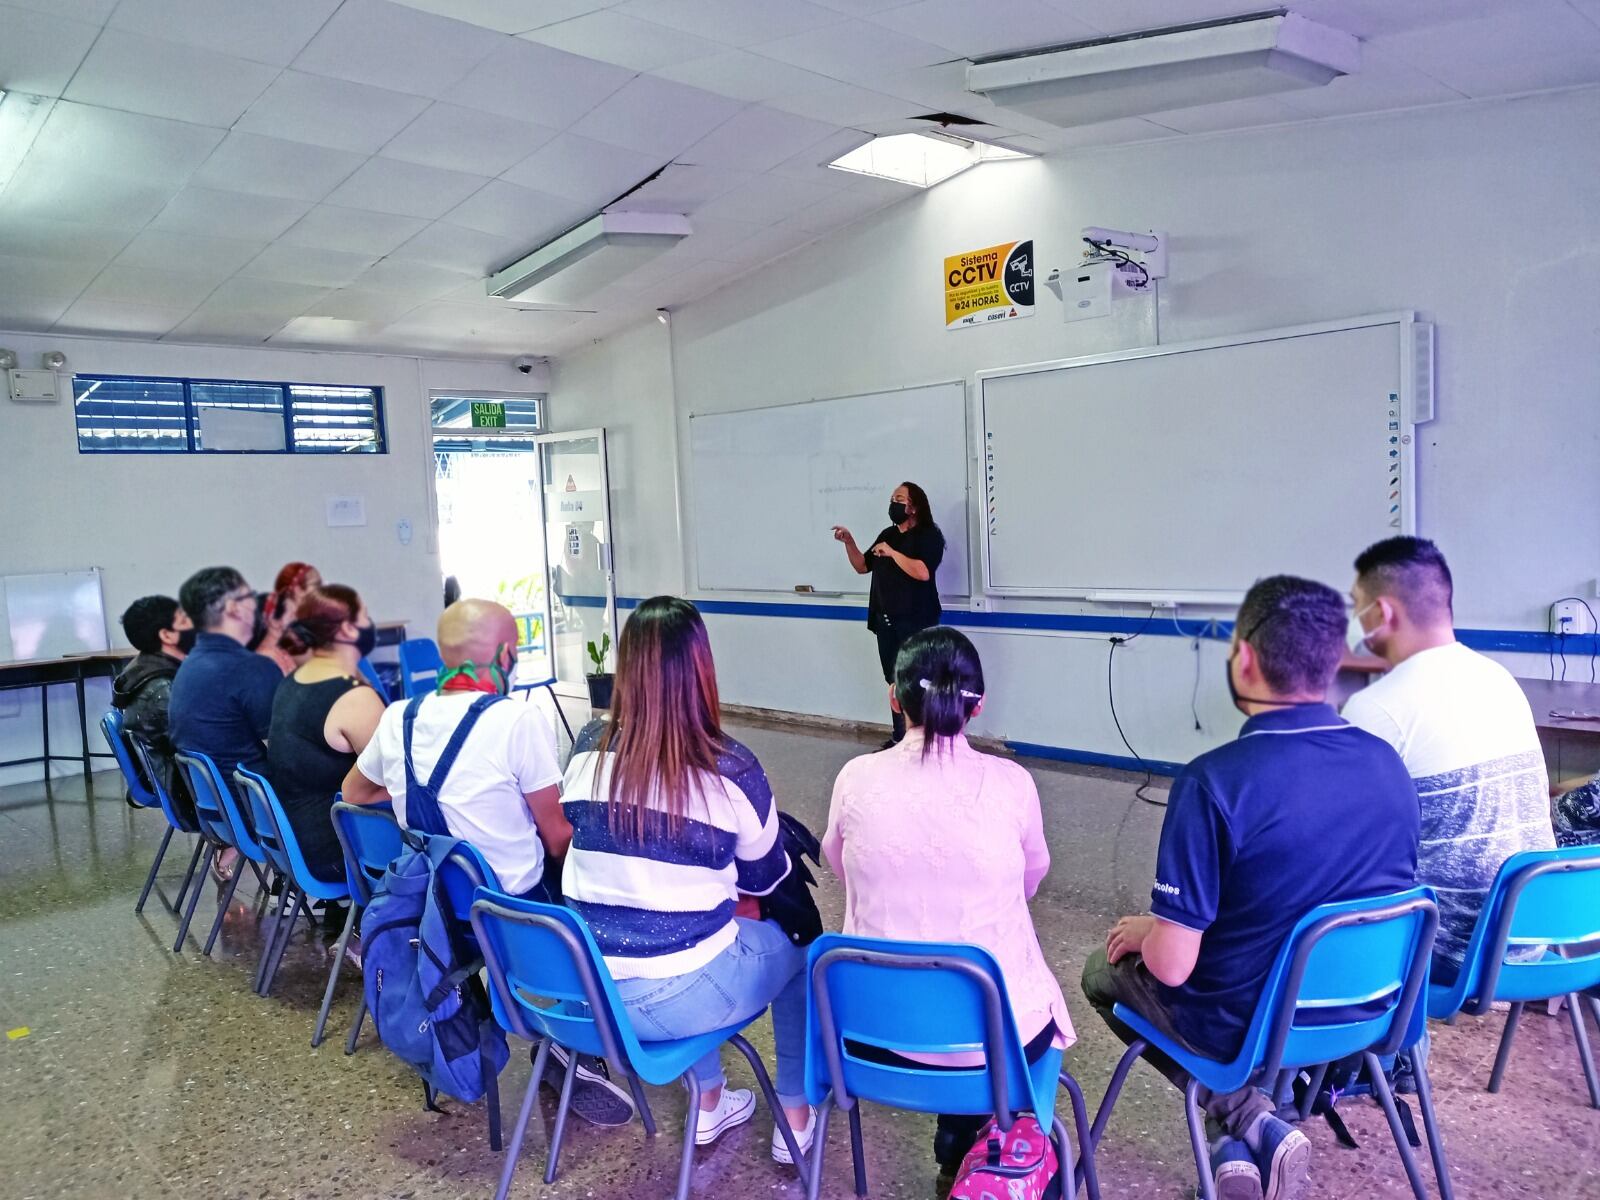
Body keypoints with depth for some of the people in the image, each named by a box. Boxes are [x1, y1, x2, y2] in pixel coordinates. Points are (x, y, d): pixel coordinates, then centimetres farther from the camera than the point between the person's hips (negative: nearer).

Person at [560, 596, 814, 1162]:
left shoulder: (588, 749, -5)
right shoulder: (729, 769, -17)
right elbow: (763, 878, 0)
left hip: (580, 989, 5)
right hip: (678, 997, -4)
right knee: (797, 948, 24)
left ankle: (709, 1104, 44)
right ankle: (796, 1117, 35)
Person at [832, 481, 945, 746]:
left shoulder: (928, 535, -7)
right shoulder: (888, 534, 15)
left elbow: (923, 572, -24)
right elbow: (863, 566, 19)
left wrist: (892, 553, -17)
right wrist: (849, 542, 5)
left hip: (915, 622, -7)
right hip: (886, 621, 7)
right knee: (895, 682, 11)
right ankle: (899, 739, 19)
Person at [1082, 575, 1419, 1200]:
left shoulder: (1213, 781, -28)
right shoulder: (1389, 763, -9)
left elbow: (1171, 965, -25)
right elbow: (1361, 897, 8)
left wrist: (1145, 931, -1)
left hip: (1247, 1024, -6)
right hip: (1367, 1011, 6)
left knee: (1104, 969, 23)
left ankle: (1242, 1120, 8)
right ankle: (1255, 1128, 20)